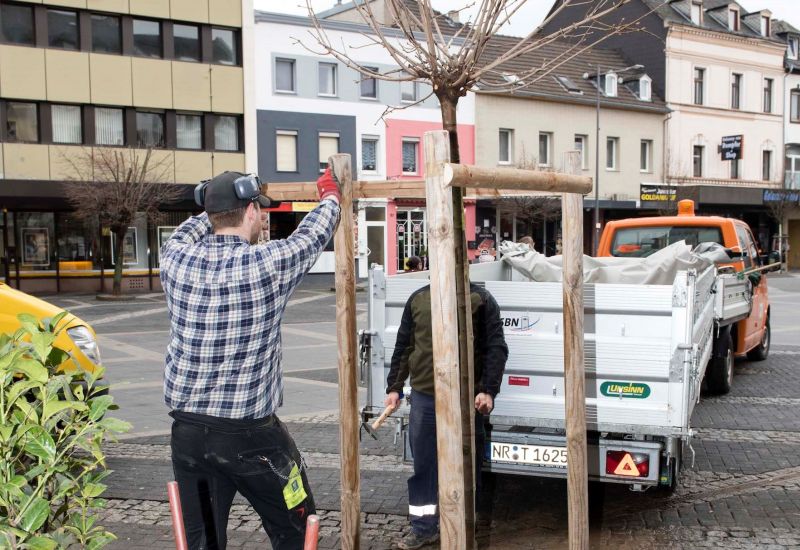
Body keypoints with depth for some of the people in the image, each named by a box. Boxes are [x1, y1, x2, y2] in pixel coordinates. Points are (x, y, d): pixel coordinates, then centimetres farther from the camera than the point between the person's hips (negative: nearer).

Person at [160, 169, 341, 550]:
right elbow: (311, 235, 5)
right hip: (251, 434, -4)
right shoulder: (268, 264, -14)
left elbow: (184, 233, 19)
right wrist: (330, 196, 26)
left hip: (187, 431, 4)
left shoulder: (176, 261, -5)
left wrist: (221, 207, 36)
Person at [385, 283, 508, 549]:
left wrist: (488, 390, -12)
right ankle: (424, 526, 22)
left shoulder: (481, 300, 0)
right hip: (423, 396, 3)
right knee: (422, 464, 9)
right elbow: (403, 346, 14)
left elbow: (496, 348, -4)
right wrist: (394, 387, 10)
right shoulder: (418, 299, 10)